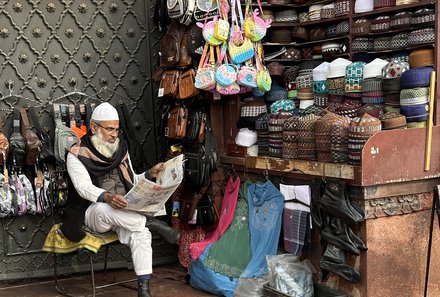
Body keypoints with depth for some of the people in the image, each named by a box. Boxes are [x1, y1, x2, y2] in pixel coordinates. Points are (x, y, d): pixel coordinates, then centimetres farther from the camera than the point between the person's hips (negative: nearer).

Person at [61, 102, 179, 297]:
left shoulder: (120, 150, 12)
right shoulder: (77, 154, -4)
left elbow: (132, 181, 17)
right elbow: (84, 188, -18)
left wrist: (150, 174, -4)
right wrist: (107, 197, -37)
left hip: (123, 213, 3)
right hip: (92, 212, -3)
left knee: (141, 233, -29)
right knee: (104, 209, -40)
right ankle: (151, 223, -23)